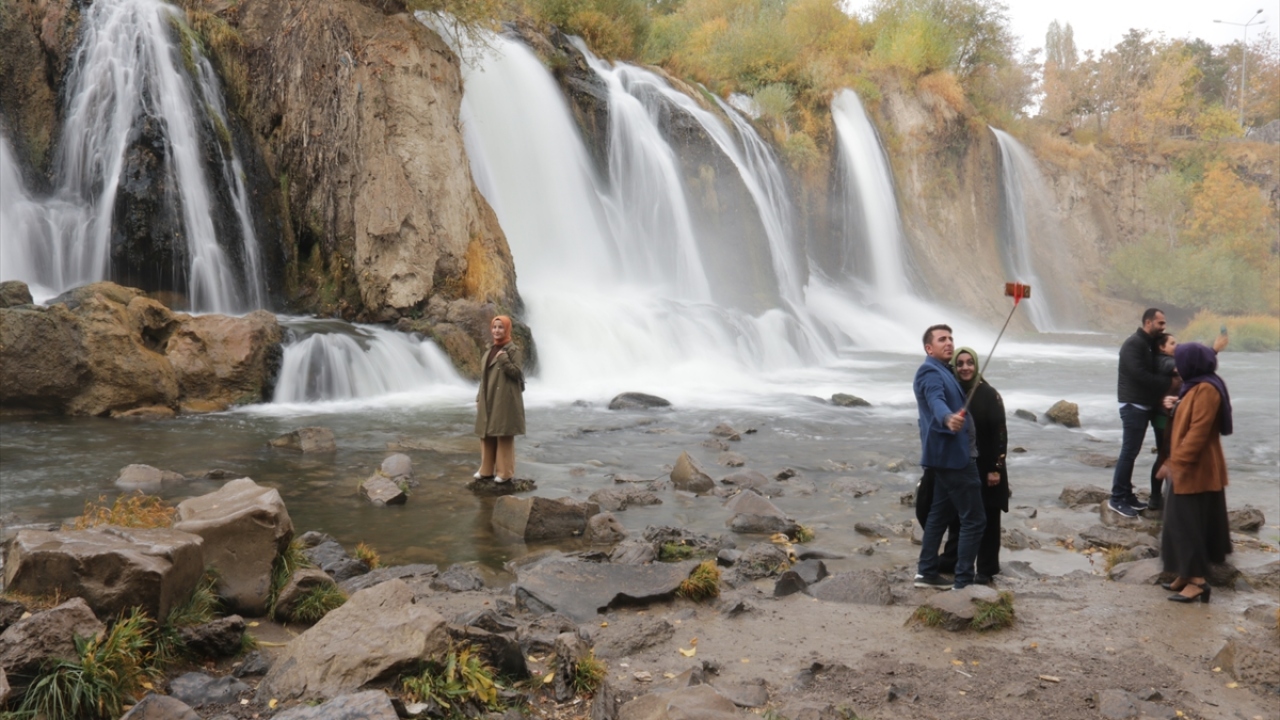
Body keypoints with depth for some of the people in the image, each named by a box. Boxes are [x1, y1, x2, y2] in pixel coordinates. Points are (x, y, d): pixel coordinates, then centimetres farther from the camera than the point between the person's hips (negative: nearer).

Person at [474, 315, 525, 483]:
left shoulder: (513, 350, -7)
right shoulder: (490, 350, 14)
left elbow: (517, 373, -15)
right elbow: (484, 377, 16)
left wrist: (504, 359, -23)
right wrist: (479, 399, 13)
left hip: (504, 400, -7)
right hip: (488, 400, 7)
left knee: (504, 436, -2)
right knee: (486, 434, 11)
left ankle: (504, 472, 5)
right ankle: (487, 469, 22)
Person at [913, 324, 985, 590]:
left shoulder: (942, 371, 16)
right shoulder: (930, 372, -17)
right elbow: (936, 401, -38)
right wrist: (948, 419, -58)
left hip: (948, 455, 11)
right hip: (952, 455, -11)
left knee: (940, 512, 16)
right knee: (974, 519, -8)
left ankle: (927, 572, 23)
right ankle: (963, 582, -5)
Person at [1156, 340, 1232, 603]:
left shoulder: (1206, 389, -19)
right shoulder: (1195, 386, 13)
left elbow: (1198, 433, -24)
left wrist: (1176, 463, -24)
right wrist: (1173, 461, 20)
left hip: (1195, 471, -10)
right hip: (1190, 468, 10)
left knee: (1188, 524, -6)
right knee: (1183, 523, 14)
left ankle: (1197, 581, -1)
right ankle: (1188, 574, 21)